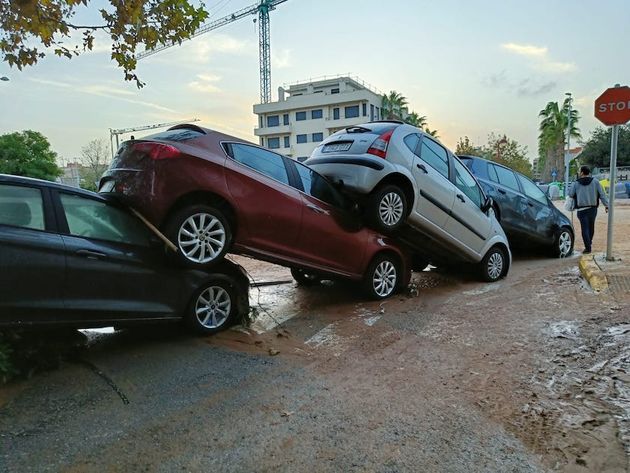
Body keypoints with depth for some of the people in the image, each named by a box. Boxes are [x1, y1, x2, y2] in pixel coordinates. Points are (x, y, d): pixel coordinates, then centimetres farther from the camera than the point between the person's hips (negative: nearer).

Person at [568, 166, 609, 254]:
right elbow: (602, 194, -1)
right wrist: (606, 205, 2)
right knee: (591, 226, 18)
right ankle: (589, 243, 31)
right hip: (593, 208, 3)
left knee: (585, 228, -2)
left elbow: (570, 195, 3)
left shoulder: (576, 183, -3)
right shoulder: (595, 181, 1)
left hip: (581, 209, -2)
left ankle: (588, 247, -7)